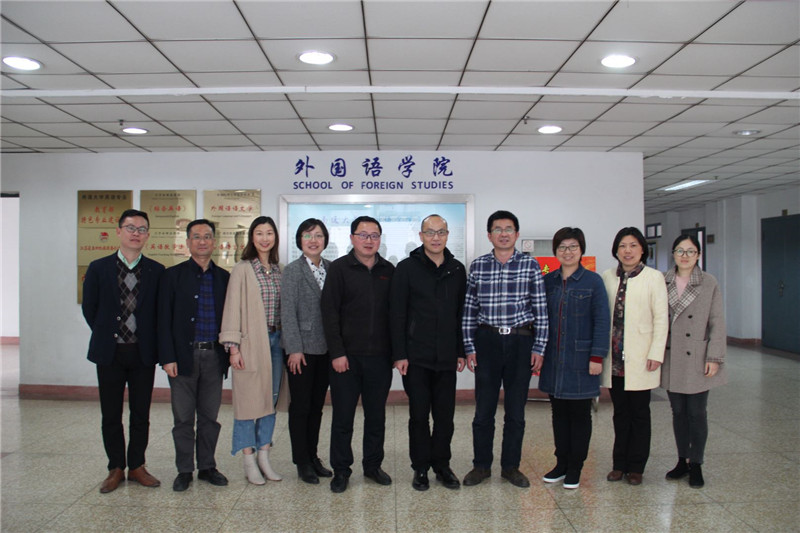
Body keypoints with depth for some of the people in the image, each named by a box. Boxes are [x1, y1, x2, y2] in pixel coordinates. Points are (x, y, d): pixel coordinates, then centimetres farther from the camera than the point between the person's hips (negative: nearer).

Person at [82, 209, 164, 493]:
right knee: (111, 415, 8)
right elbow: (89, 308, 8)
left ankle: (136, 466, 22)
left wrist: (149, 341, 2)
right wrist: (106, 334, 7)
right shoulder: (98, 268, 2)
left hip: (143, 353, 0)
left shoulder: (157, 271, 1)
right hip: (110, 352, 0)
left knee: (141, 413, 8)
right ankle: (116, 468, 22)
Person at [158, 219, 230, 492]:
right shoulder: (173, 275, 1)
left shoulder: (224, 277, 9)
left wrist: (229, 353, 3)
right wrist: (167, 357, -9)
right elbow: (164, 320, -3)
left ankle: (207, 467, 25)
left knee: (210, 416, 11)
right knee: (183, 418, 6)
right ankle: (184, 470, 20)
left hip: (214, 357, 2)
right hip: (184, 356, -2)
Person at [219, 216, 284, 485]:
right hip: (251, 342, -5)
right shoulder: (242, 270, -4)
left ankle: (263, 457, 22)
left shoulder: (279, 271, 10)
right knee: (248, 400, 1)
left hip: (275, 341, 5)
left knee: (271, 400, 10)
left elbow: (284, 308, 12)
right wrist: (233, 346, -12)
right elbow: (233, 309, -7)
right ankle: (249, 461, 14)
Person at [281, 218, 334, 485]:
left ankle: (313, 456, 27)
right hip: (302, 350, -4)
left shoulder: (332, 268, 6)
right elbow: (288, 312, -9)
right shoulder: (292, 270, -6)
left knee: (317, 404, 14)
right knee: (300, 406, 5)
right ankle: (302, 462, 18)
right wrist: (294, 348, -13)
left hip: (326, 348, 4)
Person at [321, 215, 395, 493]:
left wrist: (397, 352, 6)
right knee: (343, 416, 6)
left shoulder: (389, 271, 8)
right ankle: (341, 470, 20)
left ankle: (373, 465, 28)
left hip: (380, 357, 3)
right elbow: (330, 313, -5)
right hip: (346, 357, -3)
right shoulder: (339, 269, -1)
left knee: (376, 416, 12)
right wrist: (337, 353, -10)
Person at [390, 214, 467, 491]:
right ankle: (421, 468, 21)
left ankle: (442, 464, 26)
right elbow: (397, 315, -4)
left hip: (446, 356, 3)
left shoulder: (457, 270, 9)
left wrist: (461, 351, 9)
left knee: (445, 415, 10)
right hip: (416, 356, -3)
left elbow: (461, 314, 12)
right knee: (419, 414, 6)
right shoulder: (406, 268, -2)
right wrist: (399, 354, -9)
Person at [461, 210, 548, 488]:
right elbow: (469, 308, 5)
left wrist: (538, 347, -3)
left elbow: (540, 308, 1)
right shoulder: (477, 266, 3)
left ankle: (511, 466, 24)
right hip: (487, 340, 0)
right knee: (483, 408, 5)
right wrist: (469, 347, 1)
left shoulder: (530, 265, 1)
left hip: (521, 341, 0)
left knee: (516, 410, 8)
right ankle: (481, 465, 22)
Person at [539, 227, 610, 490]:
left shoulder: (593, 281, -4)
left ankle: (575, 468, 19)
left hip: (580, 358, -4)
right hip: (554, 359, 4)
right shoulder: (548, 281, 6)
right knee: (559, 411, 12)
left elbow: (601, 321, -6)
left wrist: (597, 357, -12)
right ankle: (561, 463, 25)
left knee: (579, 413, 6)